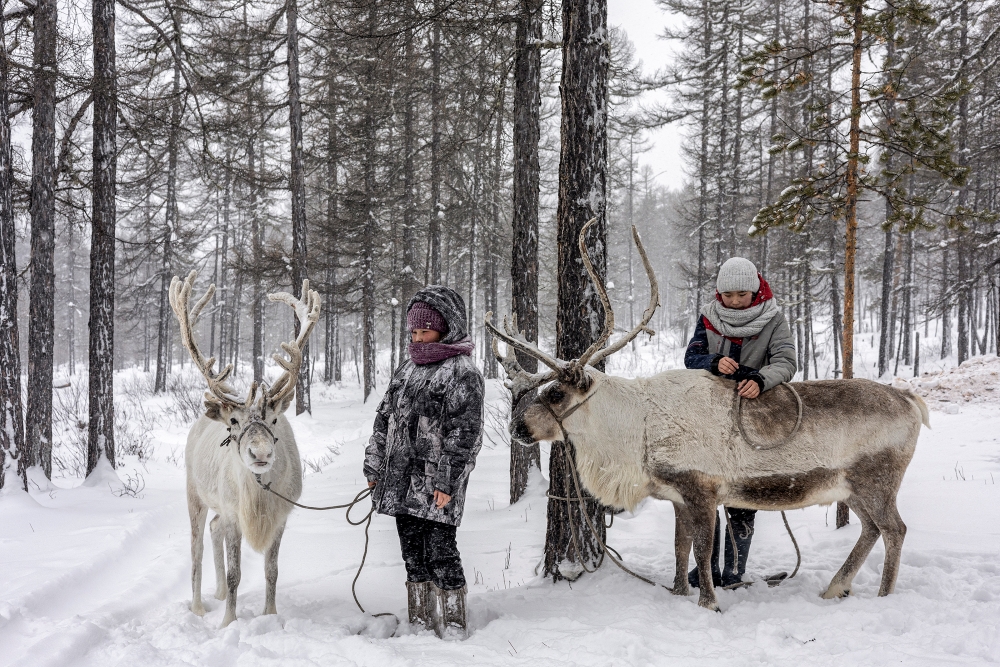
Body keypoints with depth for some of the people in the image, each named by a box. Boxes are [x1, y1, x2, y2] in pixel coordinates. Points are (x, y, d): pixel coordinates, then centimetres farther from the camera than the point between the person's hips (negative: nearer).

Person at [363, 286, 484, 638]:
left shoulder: (462, 372, -7)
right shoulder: (408, 369, 17)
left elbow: (465, 432, -13)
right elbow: (385, 418, 20)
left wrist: (447, 481, -18)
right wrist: (374, 467, 15)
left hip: (435, 484, -7)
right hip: (401, 480, 8)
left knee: (440, 551, -6)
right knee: (413, 553, 11)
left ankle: (454, 626, 4)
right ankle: (421, 624, 21)